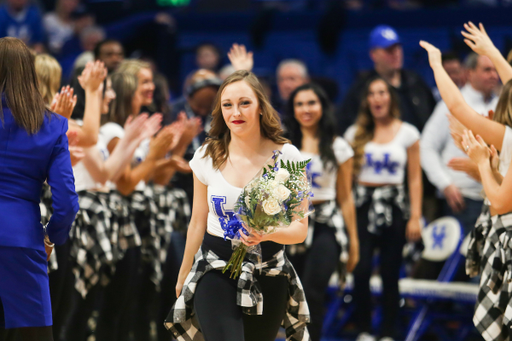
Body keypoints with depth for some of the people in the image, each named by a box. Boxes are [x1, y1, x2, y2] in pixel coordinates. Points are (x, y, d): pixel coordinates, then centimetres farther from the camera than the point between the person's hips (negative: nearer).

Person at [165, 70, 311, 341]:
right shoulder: (207, 157, 1)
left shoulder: (286, 157, -5)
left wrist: (268, 233, -24)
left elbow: (300, 228, -3)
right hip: (216, 268, 0)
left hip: (268, 274, 0)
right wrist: (183, 275, 22)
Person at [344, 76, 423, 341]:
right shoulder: (356, 133, 7)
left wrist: (415, 217, -3)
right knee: (361, 270, -11)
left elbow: (415, 179, 4)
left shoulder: (407, 133, 4)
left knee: (390, 274, 0)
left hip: (394, 207, 0)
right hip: (363, 206, 0)